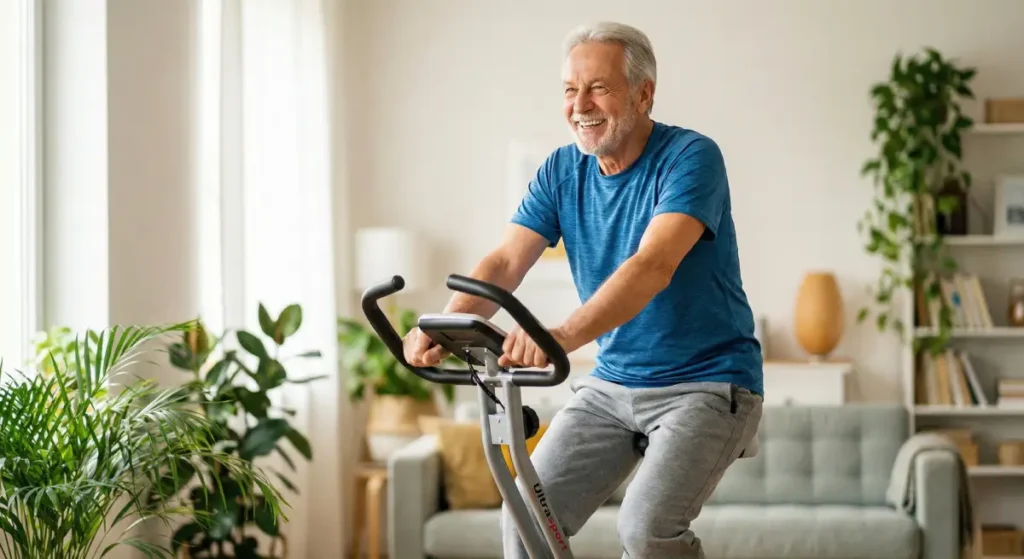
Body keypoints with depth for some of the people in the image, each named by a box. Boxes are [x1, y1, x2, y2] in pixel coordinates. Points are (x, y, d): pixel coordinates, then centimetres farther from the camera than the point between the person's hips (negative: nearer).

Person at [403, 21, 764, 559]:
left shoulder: (691, 157, -17)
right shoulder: (561, 171, 1)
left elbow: (654, 264, -32)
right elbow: (504, 262, -10)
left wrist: (564, 335, -48)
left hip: (704, 386, -6)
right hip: (612, 385, 6)